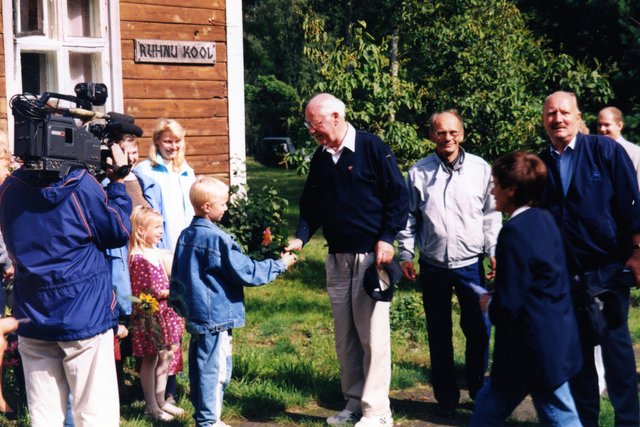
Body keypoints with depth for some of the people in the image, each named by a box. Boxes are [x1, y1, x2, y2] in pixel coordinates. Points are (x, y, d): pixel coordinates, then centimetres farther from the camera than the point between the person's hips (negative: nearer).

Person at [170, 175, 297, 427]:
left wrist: (178, 303, 28)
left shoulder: (186, 236, 9)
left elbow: (176, 276, 17)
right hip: (216, 316, -9)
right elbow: (246, 272, -16)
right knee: (215, 369, -1)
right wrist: (280, 265, -6)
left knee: (199, 367, 16)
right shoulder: (217, 239, -18)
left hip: (195, 315, 9)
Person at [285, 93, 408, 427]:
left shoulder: (372, 148, -8)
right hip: (337, 258, 6)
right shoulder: (319, 159, 10)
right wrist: (300, 238, -2)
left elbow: (398, 195, -8)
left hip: (371, 255, -6)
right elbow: (311, 207, 14)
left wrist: (386, 239, -14)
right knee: (344, 334, 10)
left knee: (372, 333, -3)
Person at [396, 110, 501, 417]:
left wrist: (494, 252, -1)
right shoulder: (418, 172, -1)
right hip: (433, 266, 1)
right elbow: (409, 217, 6)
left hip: (471, 265, 0)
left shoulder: (480, 169, -1)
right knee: (439, 334, 10)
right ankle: (446, 396, 23)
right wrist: (405, 255, 2)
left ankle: (479, 390, 25)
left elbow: (491, 215, 3)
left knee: (478, 329, 2)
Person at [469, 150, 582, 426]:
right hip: (556, 337, 8)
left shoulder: (514, 232, -21)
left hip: (534, 347, -8)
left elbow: (507, 306, -21)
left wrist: (490, 306, 0)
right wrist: (496, 301, 13)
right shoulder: (545, 220, 6)